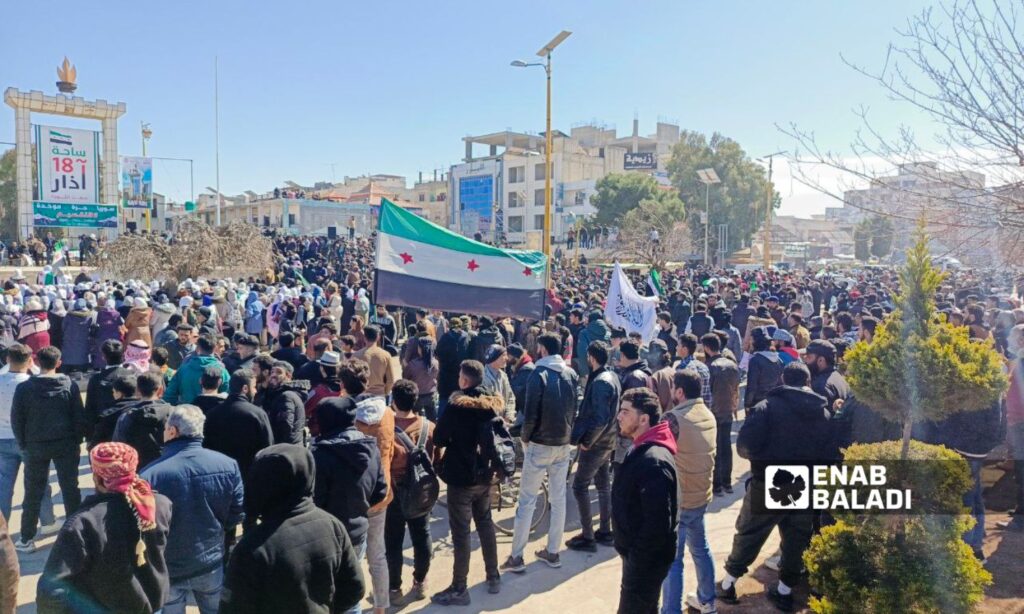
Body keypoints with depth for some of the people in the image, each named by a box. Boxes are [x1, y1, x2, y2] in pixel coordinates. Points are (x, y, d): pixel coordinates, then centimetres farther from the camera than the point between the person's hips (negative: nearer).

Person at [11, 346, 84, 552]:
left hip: (36, 446, 0)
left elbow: (16, 419, -3)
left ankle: (26, 539, 17)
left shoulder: (24, 387, -7)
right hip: (66, 444, 0)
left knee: (33, 493, 11)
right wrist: (77, 440, 5)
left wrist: (23, 443, 8)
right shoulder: (70, 385, -7)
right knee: (70, 489, 9)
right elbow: (79, 416, -6)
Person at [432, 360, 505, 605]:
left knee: (460, 532, 2)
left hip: (461, 477, -6)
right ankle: (493, 578, 29)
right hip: (485, 475, 6)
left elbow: (438, 439, -12)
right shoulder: (495, 404, -1)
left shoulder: (457, 406, -20)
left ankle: (459, 589, 10)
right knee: (485, 523, 20)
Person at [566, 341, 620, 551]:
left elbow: (600, 419, -28)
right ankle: (605, 531, 27)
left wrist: (586, 441, -17)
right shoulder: (612, 376, 7)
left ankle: (587, 537, 5)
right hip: (607, 441, 9)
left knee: (580, 486, 0)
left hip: (595, 444, -9)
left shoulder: (600, 382, -23)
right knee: (603, 485, 17)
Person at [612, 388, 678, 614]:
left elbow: (658, 523, -28)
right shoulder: (642, 449, 5)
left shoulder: (654, 461, -27)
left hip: (646, 558, -9)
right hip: (638, 552, 9)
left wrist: (637, 559, -20)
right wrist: (632, 552, 15)